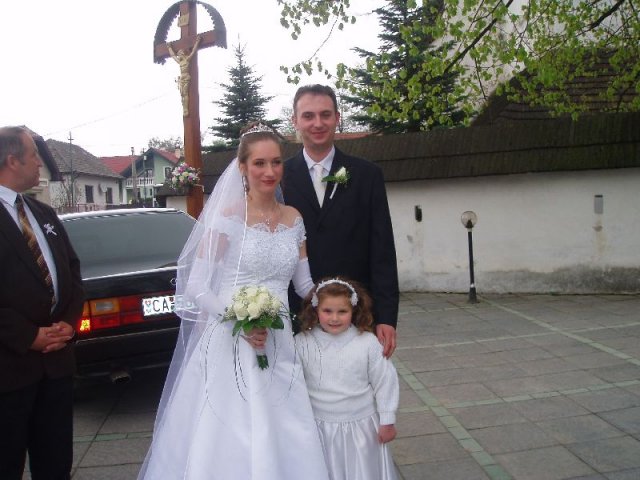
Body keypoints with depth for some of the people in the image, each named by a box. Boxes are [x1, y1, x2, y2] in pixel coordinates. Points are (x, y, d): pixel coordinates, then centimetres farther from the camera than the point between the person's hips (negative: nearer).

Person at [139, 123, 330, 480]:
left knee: (284, 445, 9)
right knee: (227, 442, 3)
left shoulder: (294, 219, 7)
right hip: (229, 345, -4)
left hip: (279, 345, 5)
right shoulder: (226, 217, -8)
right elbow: (196, 287, -9)